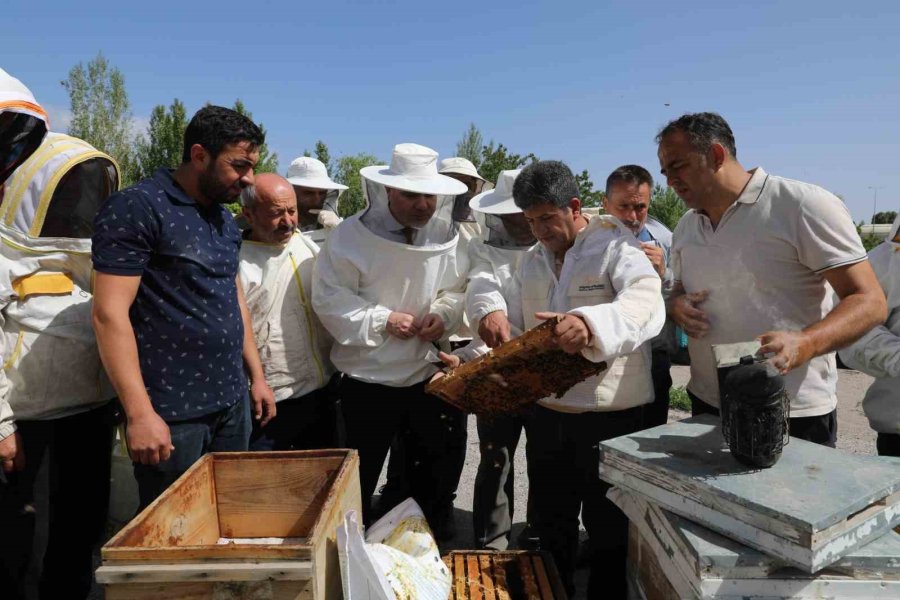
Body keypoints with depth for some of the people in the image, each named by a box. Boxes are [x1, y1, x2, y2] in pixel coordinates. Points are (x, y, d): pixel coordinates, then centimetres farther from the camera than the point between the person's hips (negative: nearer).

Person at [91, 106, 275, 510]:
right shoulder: (136, 208, -13)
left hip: (232, 401, 7)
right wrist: (139, 413, -20)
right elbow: (109, 313, -17)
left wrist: (257, 377, 16)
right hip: (171, 412, -7)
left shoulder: (225, 220, 12)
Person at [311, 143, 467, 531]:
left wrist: (445, 313, -9)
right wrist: (382, 320, -18)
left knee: (434, 477, 18)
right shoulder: (353, 235, -12)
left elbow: (460, 288, 12)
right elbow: (329, 298, -12)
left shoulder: (446, 234, 2)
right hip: (368, 379, -4)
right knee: (358, 479, 13)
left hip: (430, 375, 4)